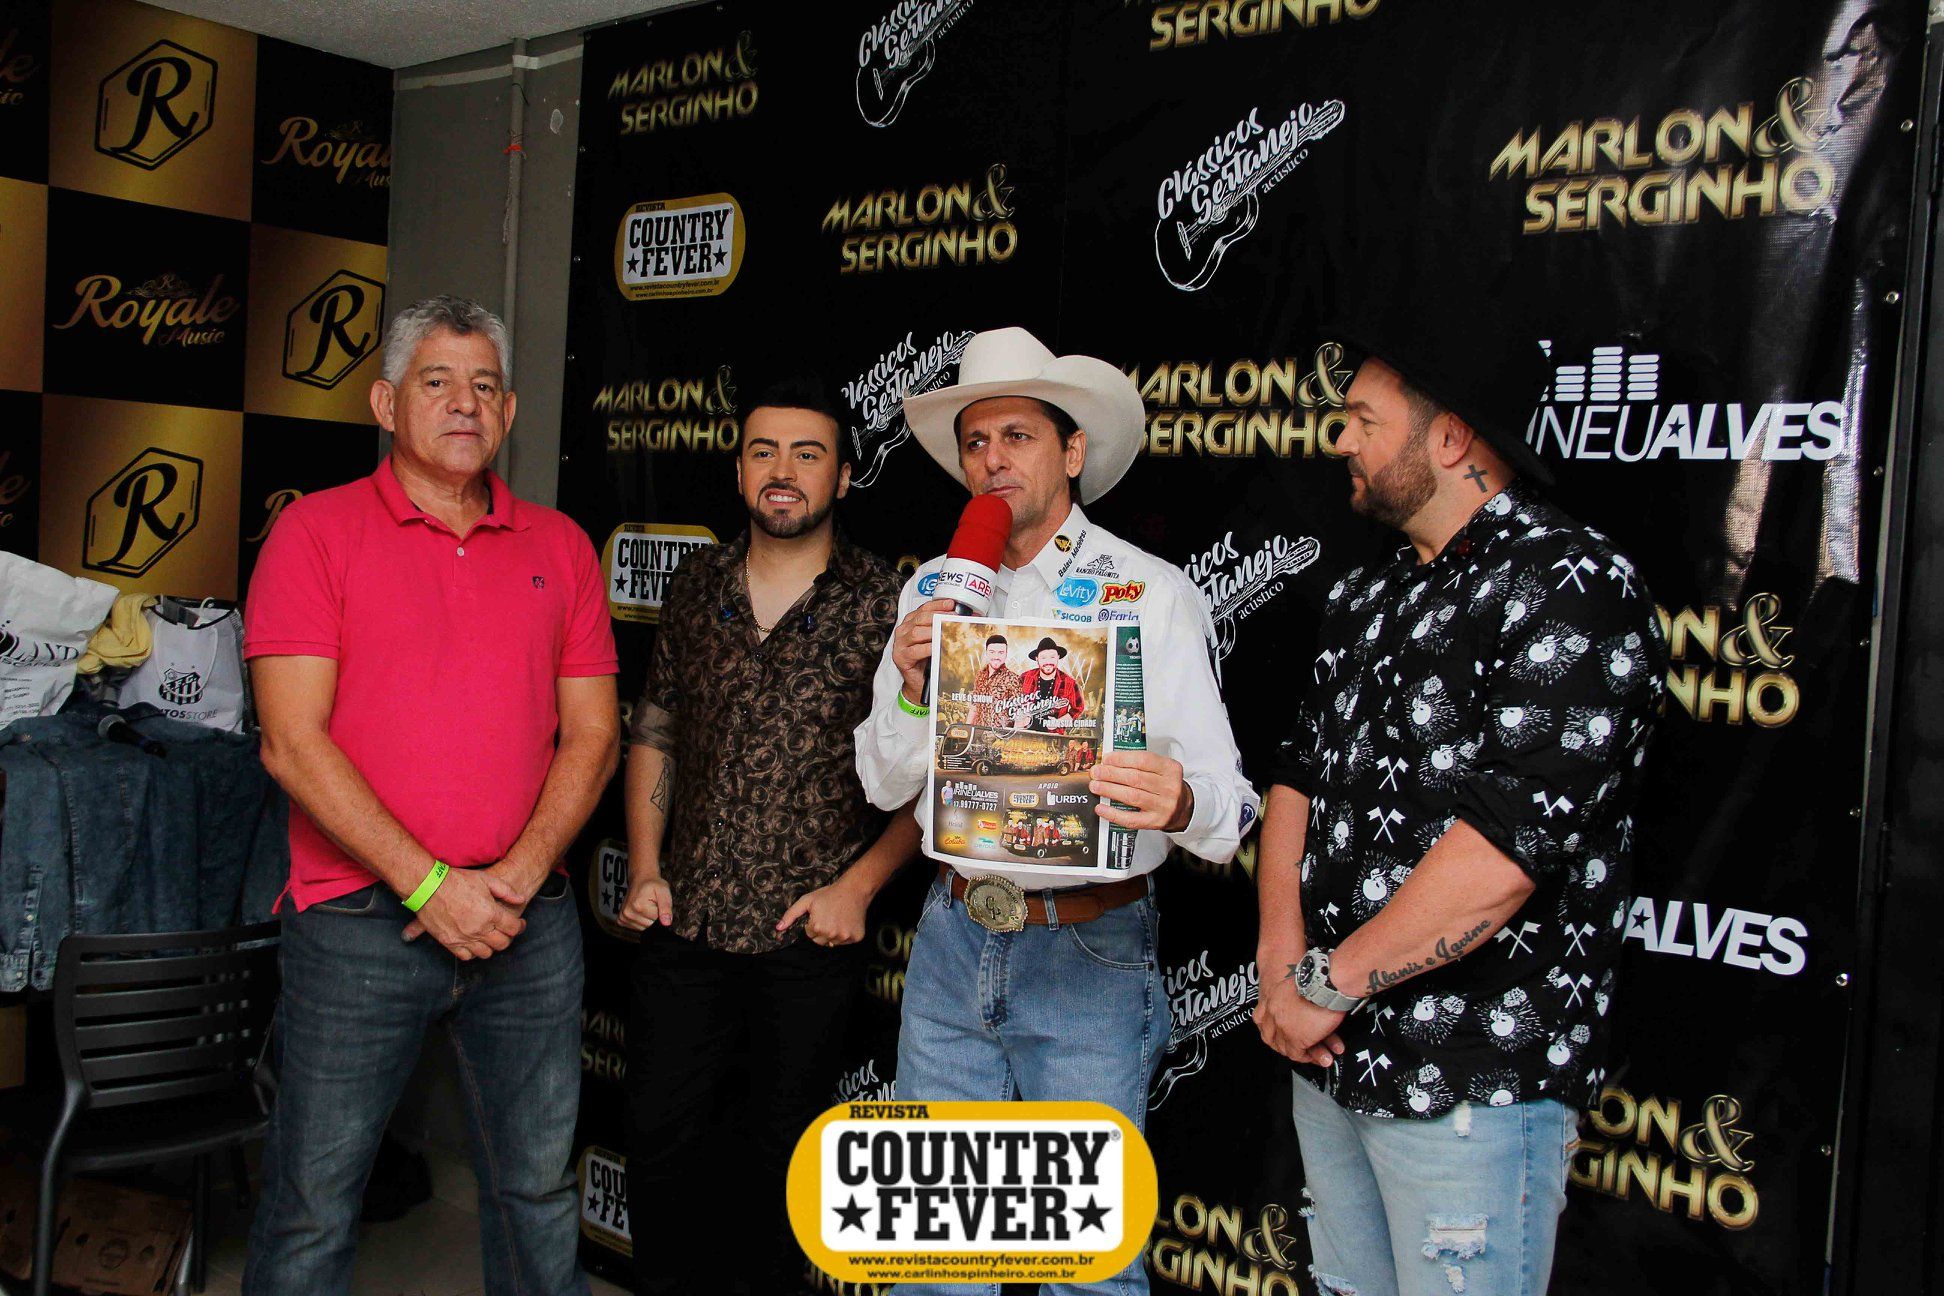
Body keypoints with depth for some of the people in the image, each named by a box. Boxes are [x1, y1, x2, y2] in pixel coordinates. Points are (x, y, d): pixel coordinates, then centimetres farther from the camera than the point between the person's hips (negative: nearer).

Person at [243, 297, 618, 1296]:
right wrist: (431, 885, -14)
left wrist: (514, 878, -8)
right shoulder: (318, 530, -1)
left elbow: (592, 735, 6)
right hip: (358, 917, -3)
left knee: (538, 1185, 14)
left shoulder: (559, 547, 9)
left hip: (528, 918, 3)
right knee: (314, 1200, 7)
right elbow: (292, 742, -9)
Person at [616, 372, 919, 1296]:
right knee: (658, 1136, 12)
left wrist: (857, 886, -11)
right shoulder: (698, 583, 5)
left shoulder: (883, 606, -7)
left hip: (809, 936, -3)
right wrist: (645, 868, 4)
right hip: (686, 923, 3)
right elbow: (654, 731, 11)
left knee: (786, 1147, 14)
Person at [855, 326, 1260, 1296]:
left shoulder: (1151, 593, -6)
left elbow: (1227, 797, -11)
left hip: (1090, 958, -4)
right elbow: (885, 783, 8)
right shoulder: (932, 590, 7)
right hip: (953, 938, 4)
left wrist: (1179, 802, -35)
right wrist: (912, 691, -12)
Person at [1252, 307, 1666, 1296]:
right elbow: (1300, 772, 10)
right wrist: (1282, 955, -6)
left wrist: (1327, 983, -17)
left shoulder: (1574, 590, -15)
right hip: (1329, 1058, 8)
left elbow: (1504, 851, -24)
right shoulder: (1367, 599, 12)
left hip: (1471, 1087, -7)